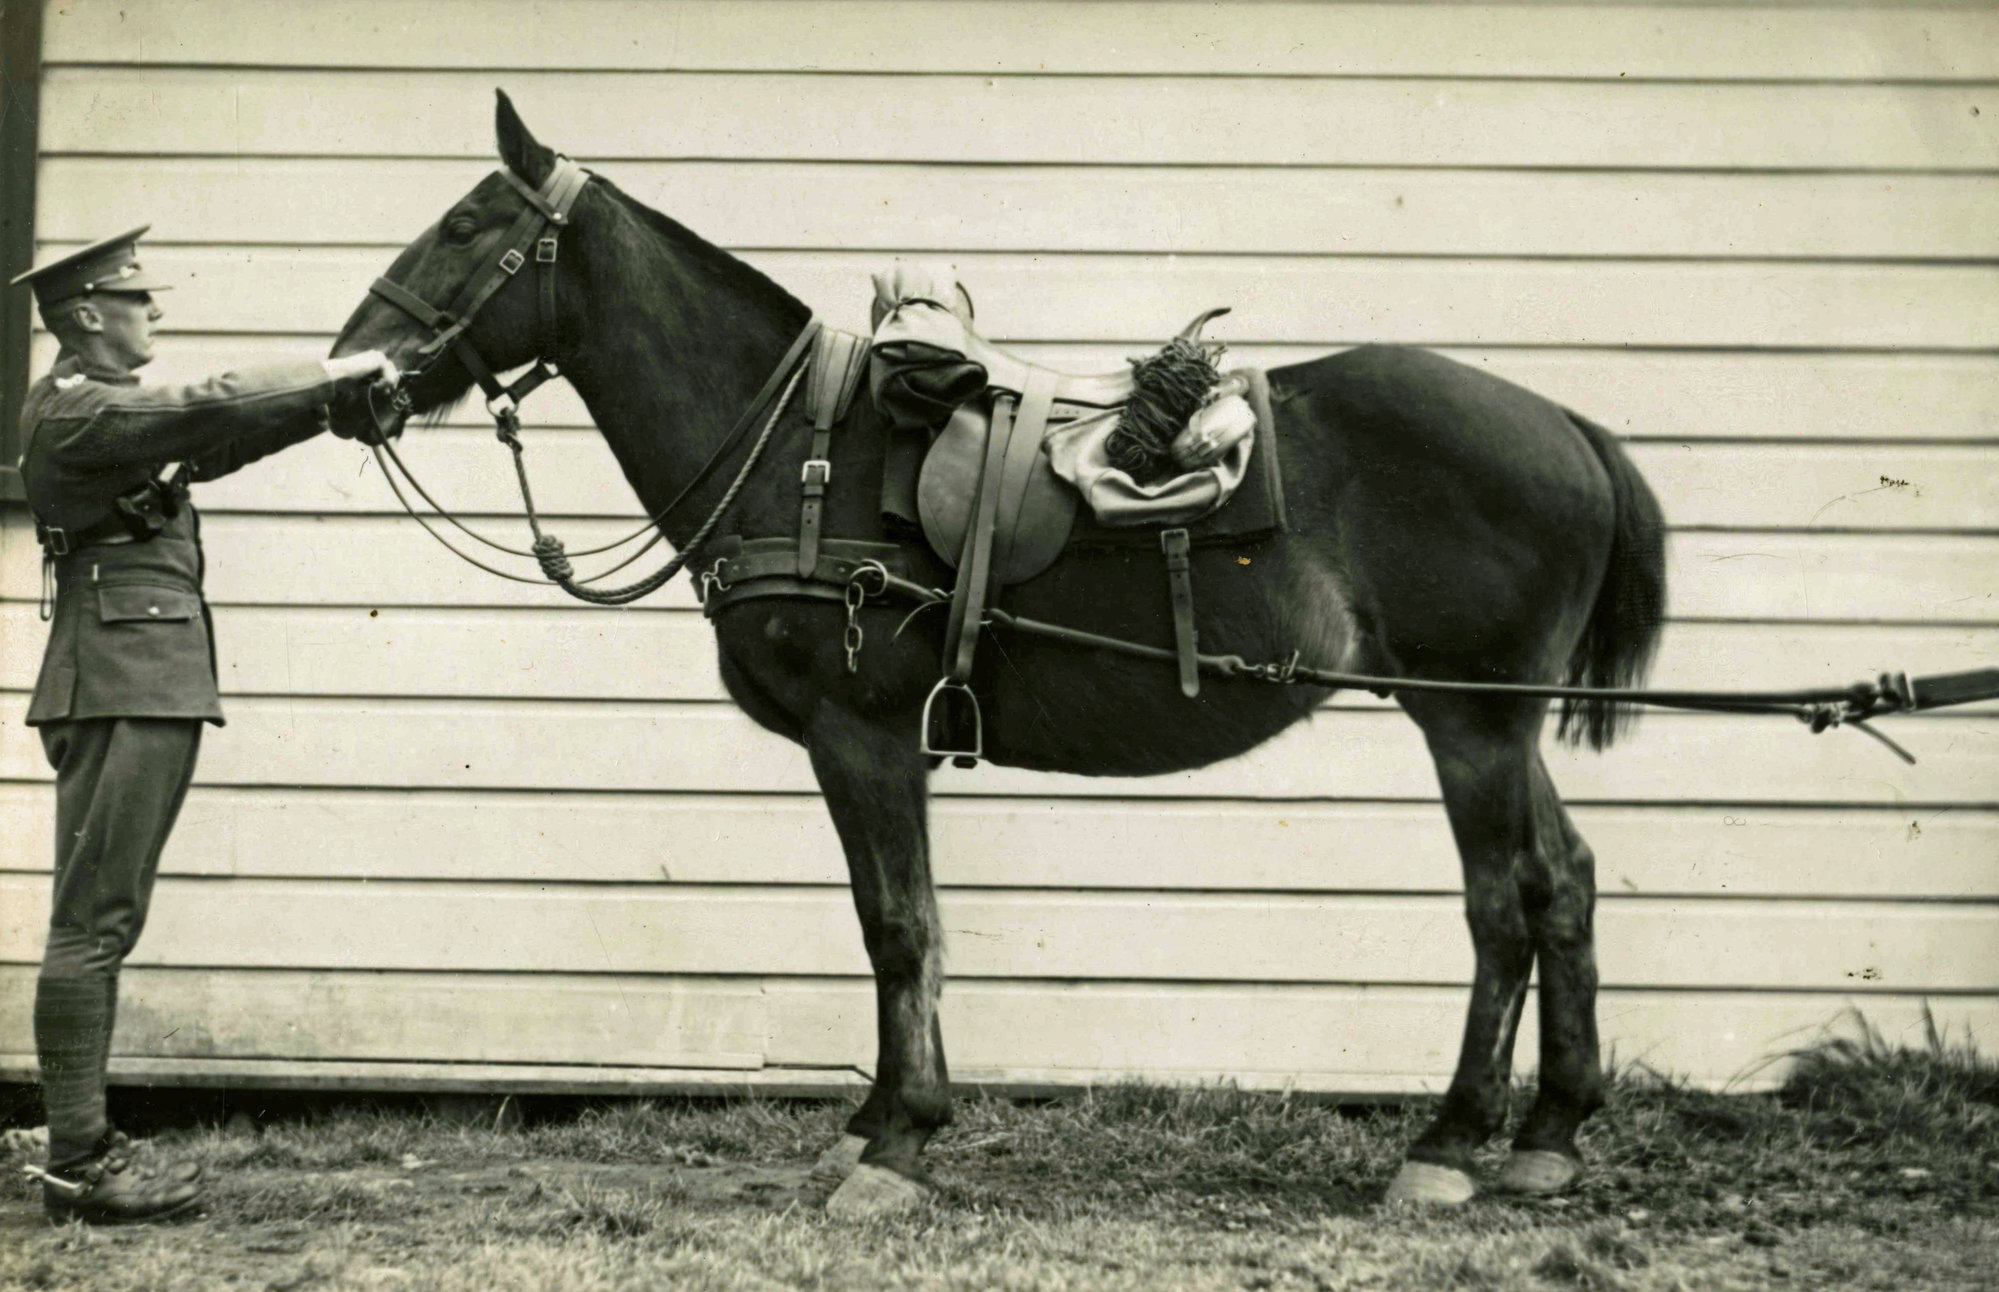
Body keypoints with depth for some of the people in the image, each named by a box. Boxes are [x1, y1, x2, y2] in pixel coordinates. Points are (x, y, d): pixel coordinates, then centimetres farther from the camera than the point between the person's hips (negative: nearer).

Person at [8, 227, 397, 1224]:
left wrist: (330, 398, 10)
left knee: (99, 924, 11)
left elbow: (219, 441, 20)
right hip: (122, 684, -11)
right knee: (93, 922, -8)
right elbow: (211, 412, -20)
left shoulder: (106, 409, 20)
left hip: (144, 690, 11)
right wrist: (331, 377, -10)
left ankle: (85, 1146, 16)